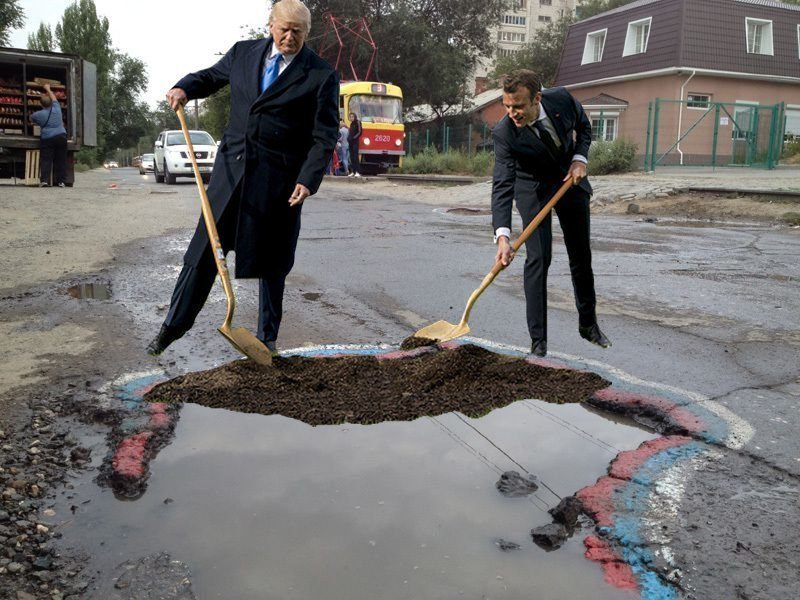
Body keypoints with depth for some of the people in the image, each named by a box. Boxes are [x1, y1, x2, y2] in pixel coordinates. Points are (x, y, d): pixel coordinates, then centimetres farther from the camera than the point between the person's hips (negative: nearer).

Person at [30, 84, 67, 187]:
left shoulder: (39, 114, -1)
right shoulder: (56, 108, 4)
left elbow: (31, 118, 21)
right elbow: (54, 98, 24)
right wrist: (48, 89, 40)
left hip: (47, 139, -2)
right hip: (61, 136, 2)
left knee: (46, 160, -1)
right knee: (60, 160, 5)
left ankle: (44, 180, -12)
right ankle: (61, 181, 4)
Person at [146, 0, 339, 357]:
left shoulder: (321, 76, -4)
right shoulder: (243, 53, 8)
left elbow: (325, 136, -6)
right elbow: (211, 76, 25)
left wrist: (308, 180, -18)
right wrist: (185, 88, 3)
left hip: (278, 180, -3)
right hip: (232, 168, 3)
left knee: (271, 261, 6)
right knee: (205, 247, 6)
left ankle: (267, 337, 21)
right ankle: (175, 323, 21)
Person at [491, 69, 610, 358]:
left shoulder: (562, 99, -23)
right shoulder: (504, 133, -30)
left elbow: (584, 126, 0)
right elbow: (502, 186, -36)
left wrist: (579, 159, -17)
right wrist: (503, 236, -46)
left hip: (570, 179, 3)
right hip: (533, 188, -3)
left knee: (581, 256, 11)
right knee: (538, 258, -14)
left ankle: (588, 324, 31)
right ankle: (538, 339, -5)